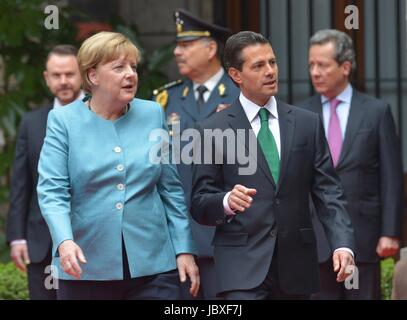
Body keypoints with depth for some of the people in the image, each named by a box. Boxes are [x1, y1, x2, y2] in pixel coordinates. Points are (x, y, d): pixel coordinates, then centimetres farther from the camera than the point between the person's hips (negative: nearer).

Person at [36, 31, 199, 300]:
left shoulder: (153, 115, 9)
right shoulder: (64, 121, 1)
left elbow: (170, 188, 11)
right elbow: (52, 191, -8)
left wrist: (185, 250, 4)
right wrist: (65, 241, -25)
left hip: (153, 267, 2)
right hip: (86, 268, -2)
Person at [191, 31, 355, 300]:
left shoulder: (307, 123, 9)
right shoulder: (213, 131, 1)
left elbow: (328, 191, 6)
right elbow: (200, 204, 2)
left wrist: (343, 244, -9)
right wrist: (227, 202, -21)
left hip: (296, 265, 3)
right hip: (243, 263, -3)